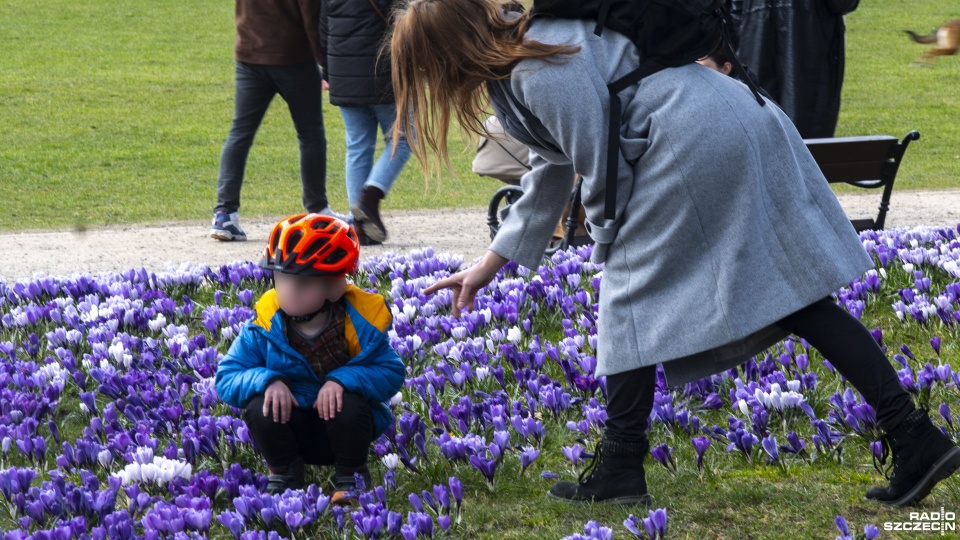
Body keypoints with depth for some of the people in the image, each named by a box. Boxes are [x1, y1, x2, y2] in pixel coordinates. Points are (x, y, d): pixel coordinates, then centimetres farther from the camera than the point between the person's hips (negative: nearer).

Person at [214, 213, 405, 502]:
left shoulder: (359, 323, -16)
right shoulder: (264, 327, -13)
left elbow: (391, 373, -15)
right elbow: (227, 378, -10)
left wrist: (344, 379, -33)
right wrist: (267, 381, -31)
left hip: (341, 425, -1)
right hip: (290, 423, 1)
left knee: (350, 403, -33)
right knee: (259, 408, -28)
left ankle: (351, 476, -3)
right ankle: (284, 472, 2)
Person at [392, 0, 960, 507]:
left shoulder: (542, 74, -13)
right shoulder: (523, 62, 21)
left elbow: (601, 169, -12)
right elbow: (551, 175, 31)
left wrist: (608, 247, 5)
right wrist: (490, 264, 35)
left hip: (692, 147, -10)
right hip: (744, 127, 10)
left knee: (631, 294, 2)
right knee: (794, 293, 7)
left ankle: (621, 469, 6)